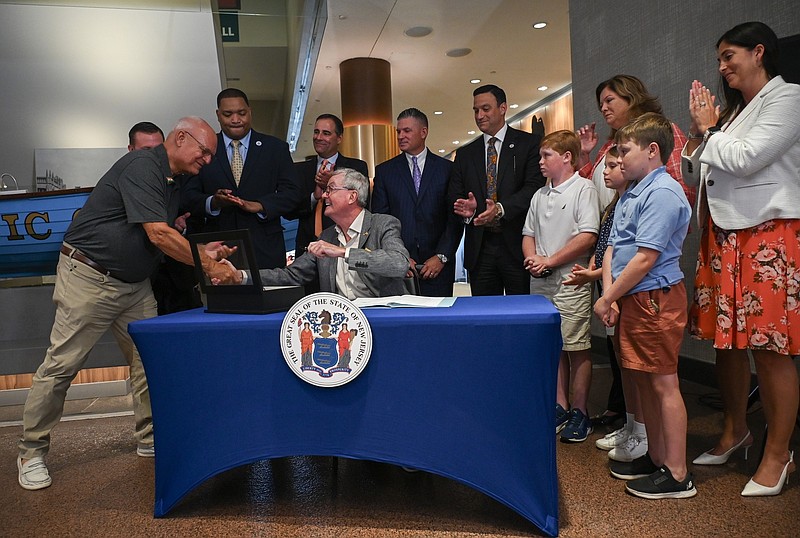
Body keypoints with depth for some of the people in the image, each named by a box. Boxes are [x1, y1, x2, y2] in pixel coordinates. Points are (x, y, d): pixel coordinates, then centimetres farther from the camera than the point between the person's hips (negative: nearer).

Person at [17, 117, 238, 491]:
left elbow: (171, 240, 13)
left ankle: (150, 439, 18)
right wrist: (209, 267, -22)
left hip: (135, 284, 9)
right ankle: (32, 452, 15)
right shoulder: (142, 166, -18)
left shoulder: (171, 184, 12)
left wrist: (207, 252, -4)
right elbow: (158, 235, -26)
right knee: (61, 365, 0)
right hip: (89, 277, -9)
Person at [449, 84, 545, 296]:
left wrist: (501, 208, -24)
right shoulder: (465, 154, 15)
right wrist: (465, 208, -13)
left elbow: (534, 187, -8)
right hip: (479, 249, 3)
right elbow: (454, 196, 10)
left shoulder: (529, 143, 4)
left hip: (517, 246, -3)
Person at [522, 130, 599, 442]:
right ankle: (560, 407, 23)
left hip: (570, 280, -7)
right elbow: (529, 234, 18)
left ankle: (579, 413, 12)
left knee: (576, 347, 0)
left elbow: (588, 237, -14)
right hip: (540, 281, 7)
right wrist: (532, 259, -2)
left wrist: (550, 261, -14)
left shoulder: (583, 190, -5)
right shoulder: (539, 195, 15)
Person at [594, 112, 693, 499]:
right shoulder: (630, 195, 15)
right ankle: (656, 458, 30)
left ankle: (677, 475, 11)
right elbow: (612, 248, 11)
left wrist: (606, 300, -14)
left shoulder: (662, 193, -14)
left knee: (664, 383, -1)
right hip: (631, 299, 9)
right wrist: (610, 295, -2)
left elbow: (645, 258, -20)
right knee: (643, 380, 16)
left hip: (655, 299, -9)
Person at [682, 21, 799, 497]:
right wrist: (699, 130, 6)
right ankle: (736, 431, 29)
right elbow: (694, 171, 17)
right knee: (726, 339, 12)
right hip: (722, 238, 8)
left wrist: (710, 130, 0)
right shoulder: (733, 110, 18)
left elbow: (744, 159, -15)